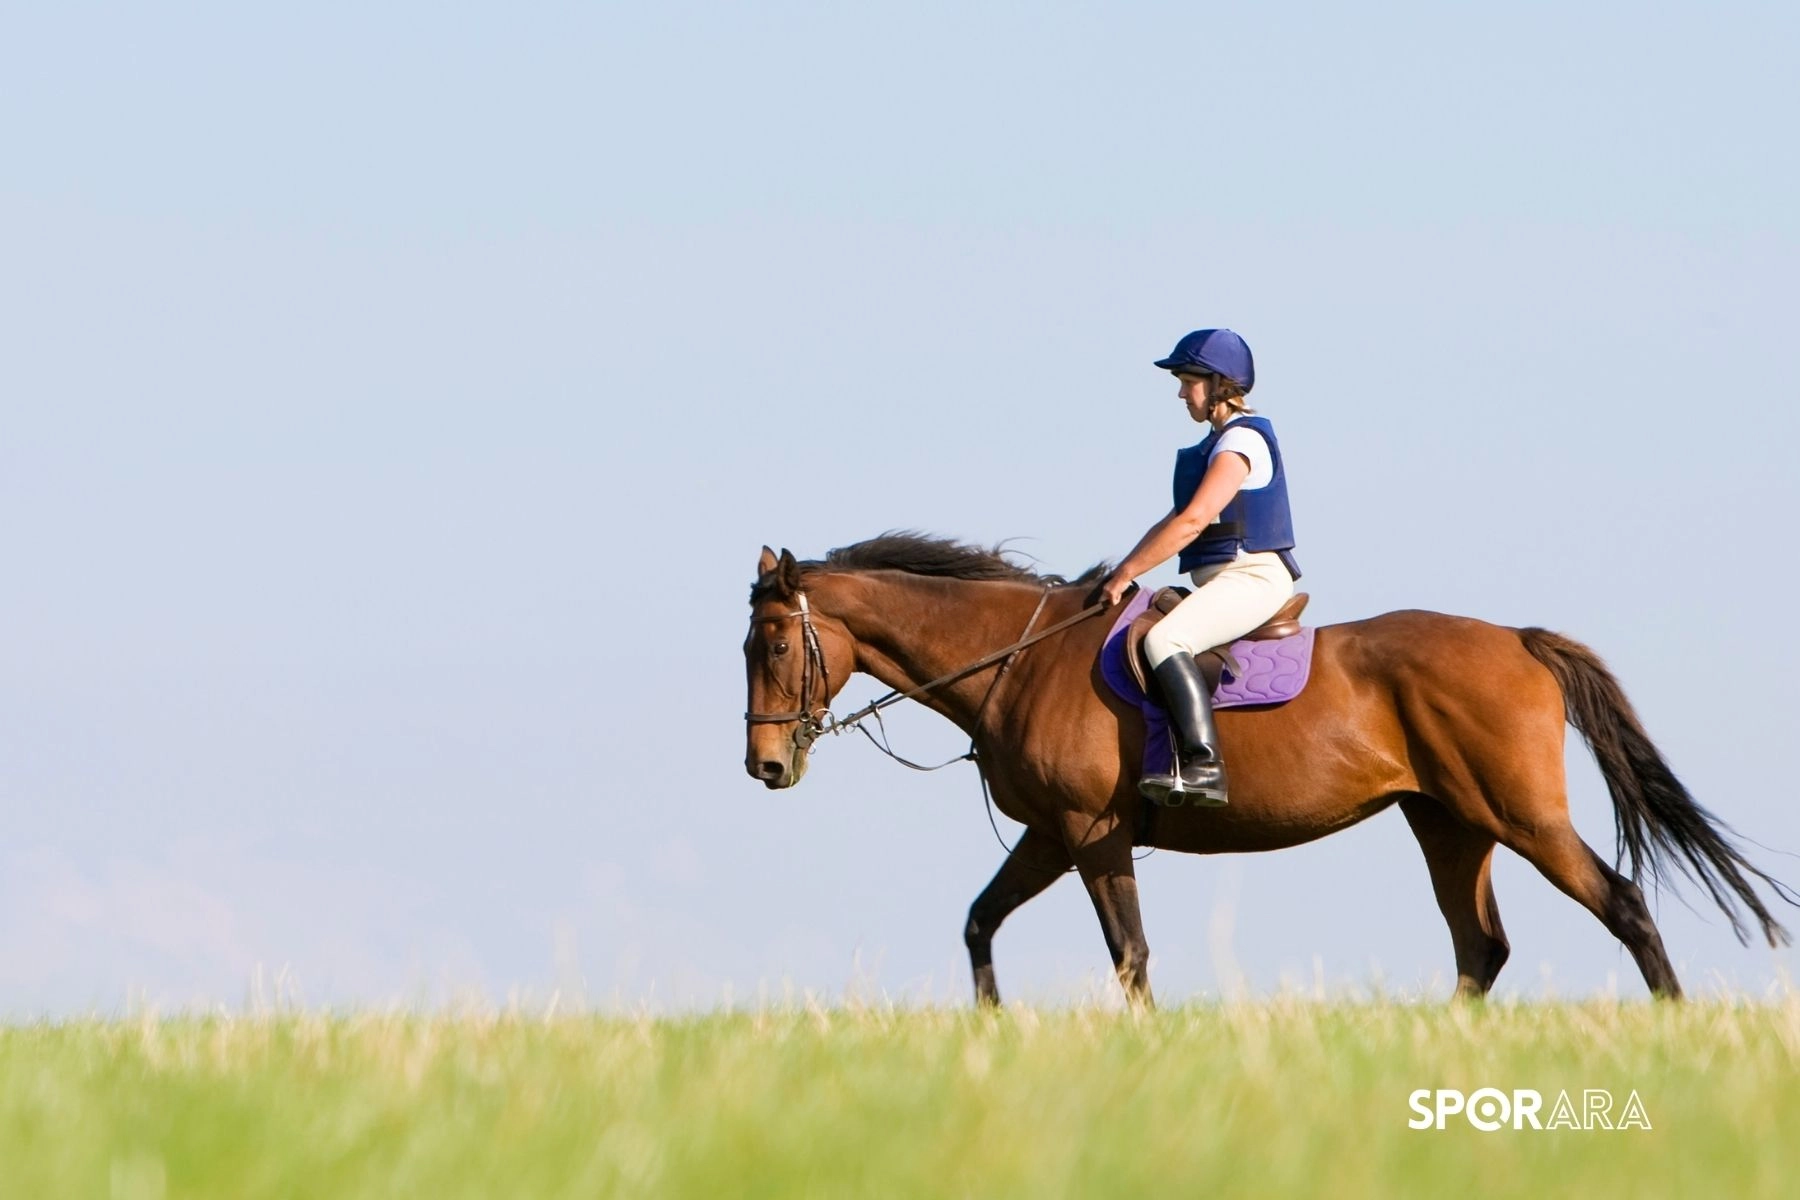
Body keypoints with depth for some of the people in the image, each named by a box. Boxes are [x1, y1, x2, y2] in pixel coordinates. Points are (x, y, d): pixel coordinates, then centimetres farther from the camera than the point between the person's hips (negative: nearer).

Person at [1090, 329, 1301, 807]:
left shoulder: (1242, 441, -11)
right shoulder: (1217, 443, 20)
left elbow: (1193, 521, -20)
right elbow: (1177, 520, 22)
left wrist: (1126, 575, -17)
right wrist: (1123, 572, 10)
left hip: (1252, 578, -11)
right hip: (1222, 580, 11)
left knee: (1164, 641, -31)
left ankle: (1203, 764, -40)